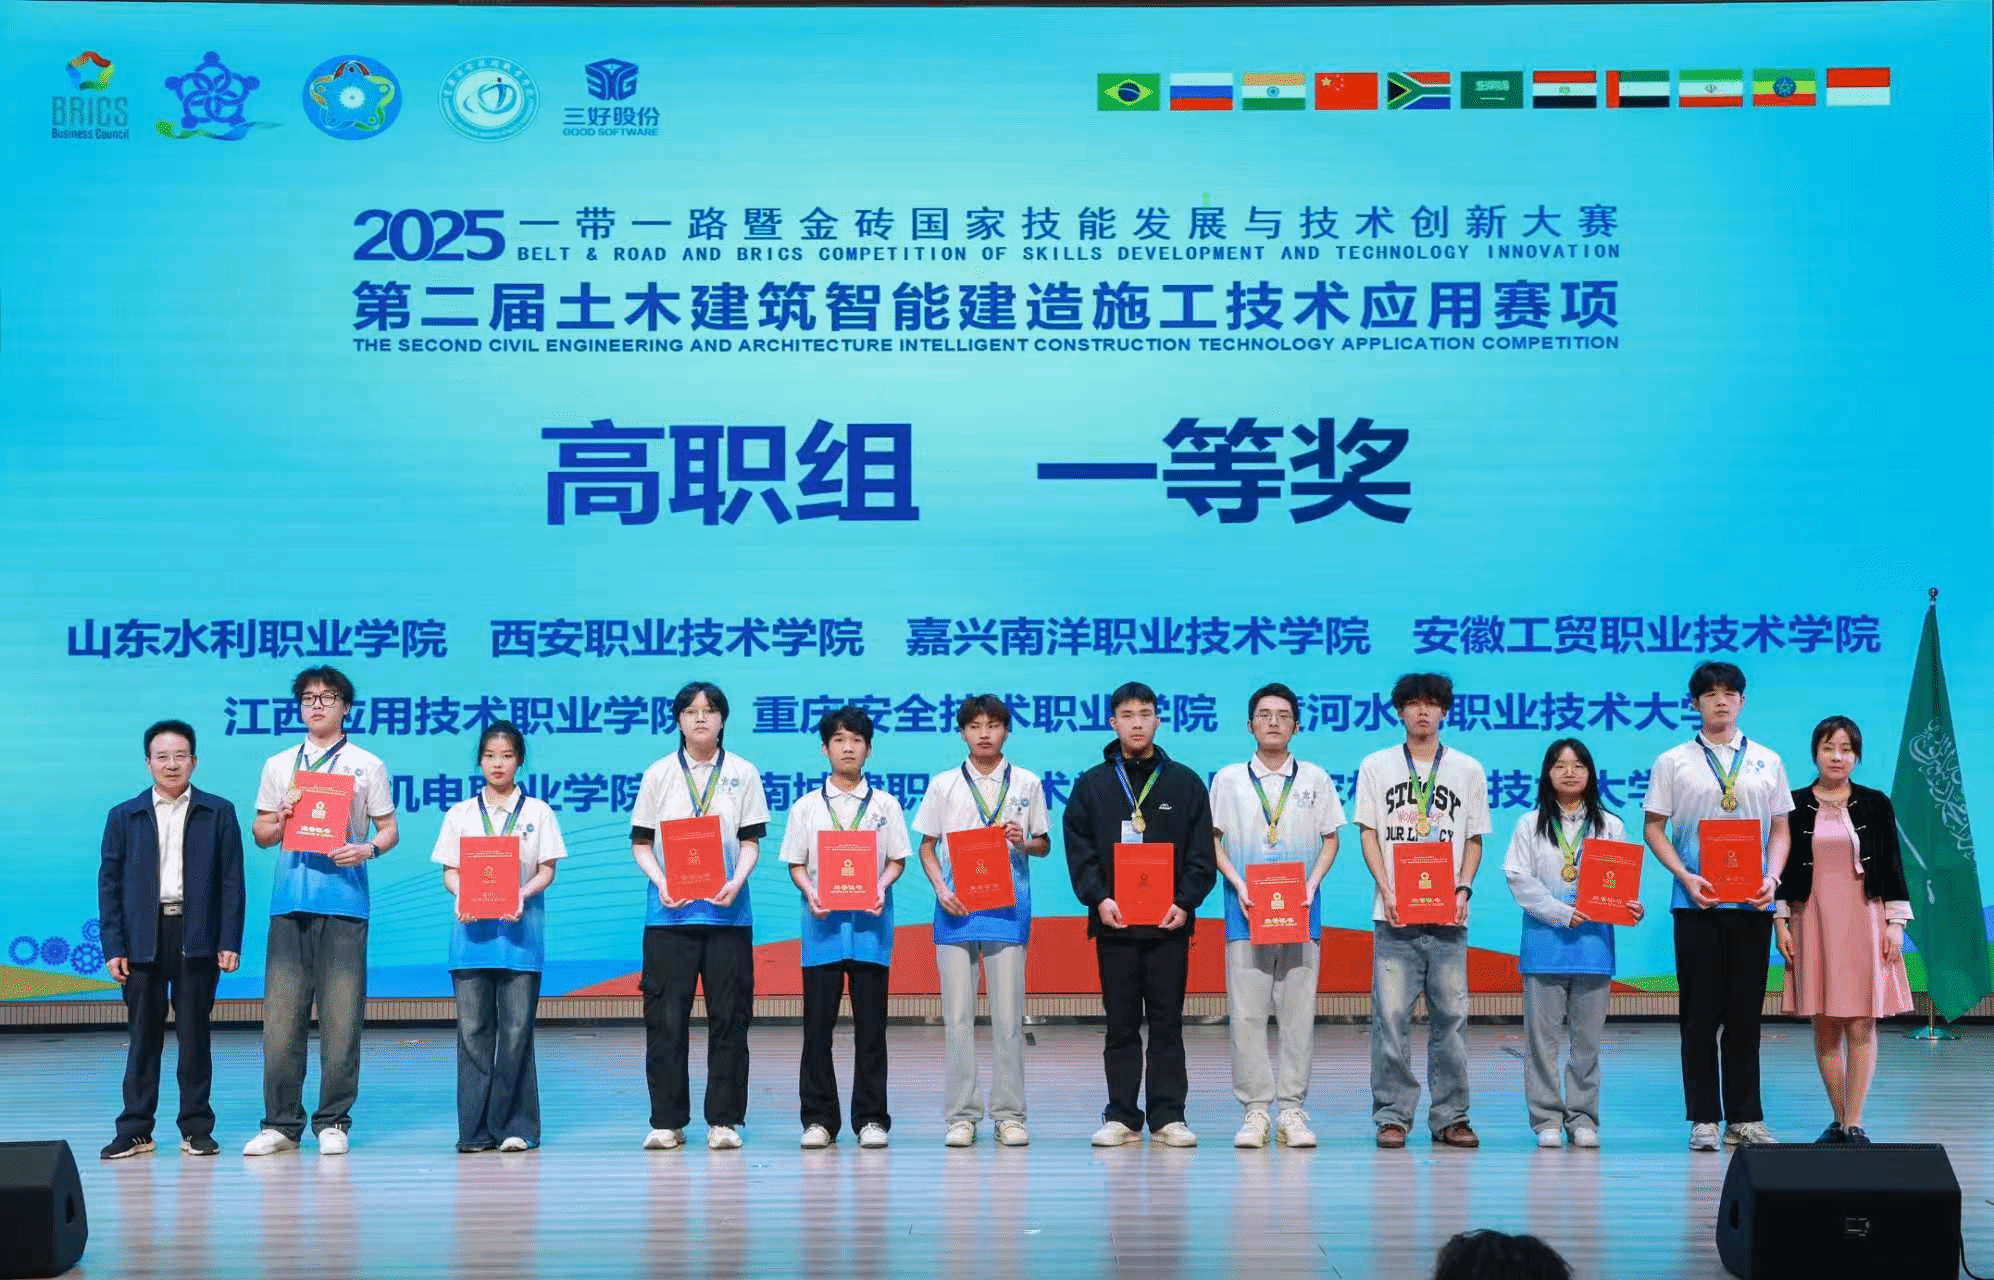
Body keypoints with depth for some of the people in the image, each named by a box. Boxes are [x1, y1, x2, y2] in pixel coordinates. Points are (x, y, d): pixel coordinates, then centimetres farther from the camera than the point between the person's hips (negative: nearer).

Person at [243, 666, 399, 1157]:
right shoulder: (279, 765, 16)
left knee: (341, 1016, -2)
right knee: (281, 1014, 0)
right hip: (290, 900, 2)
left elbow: (389, 830, 8)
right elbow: (260, 834, 18)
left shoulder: (367, 765, 8)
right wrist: (278, 821, -4)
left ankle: (333, 1122, 6)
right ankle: (281, 1123, 7)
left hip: (343, 900, -2)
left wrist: (368, 849, -13)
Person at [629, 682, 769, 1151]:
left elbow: (751, 842, 4)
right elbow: (640, 843, 6)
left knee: (728, 1016, 1)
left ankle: (724, 1120, 8)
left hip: (727, 911, 0)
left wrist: (737, 882, -14)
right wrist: (661, 882, -12)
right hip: (669, 913, 0)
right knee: (666, 1017, -1)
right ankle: (667, 1121, 7)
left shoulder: (743, 774, 6)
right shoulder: (658, 774, 6)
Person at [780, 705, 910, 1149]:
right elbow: (796, 863, 7)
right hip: (823, 923, 0)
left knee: (870, 1025, 1)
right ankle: (818, 1119, 8)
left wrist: (881, 888, -12)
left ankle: (871, 1118, 6)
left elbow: (897, 859, 7)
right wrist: (810, 894, -11)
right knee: (818, 1024, 1)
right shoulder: (806, 807, 8)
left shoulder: (884, 805, 8)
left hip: (870, 923, 0)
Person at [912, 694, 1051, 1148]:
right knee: (957, 1014, 0)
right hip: (956, 908, 0)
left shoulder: (1026, 783, 8)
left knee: (1008, 1013, -1)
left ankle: (1009, 1114, 7)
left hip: (1007, 907, 0)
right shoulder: (944, 785, 7)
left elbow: (1043, 844, 14)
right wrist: (941, 890, -7)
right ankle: (961, 1115, 6)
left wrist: (1023, 842, -9)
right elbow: (927, 848, 9)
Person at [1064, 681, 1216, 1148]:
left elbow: (1202, 853, 3)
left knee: (1167, 1023, 3)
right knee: (1121, 1025, 4)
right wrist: (1098, 899, -12)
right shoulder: (1091, 785, 7)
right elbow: (1079, 851, 2)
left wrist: (1185, 902, -10)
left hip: (1169, 922, 0)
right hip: (1113, 923, 0)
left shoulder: (1185, 783, 7)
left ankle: (1168, 1115, 8)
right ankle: (1121, 1117, 9)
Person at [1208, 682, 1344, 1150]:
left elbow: (1330, 840, 11)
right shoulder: (1228, 779, 7)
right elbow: (1212, 839, 7)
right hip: (1246, 912, 0)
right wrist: (1238, 884, -8)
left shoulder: (1314, 778, 9)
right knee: (1246, 1013, -2)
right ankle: (1255, 1109, 4)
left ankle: (1292, 1110, 6)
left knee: (1298, 1012, 1)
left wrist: (1312, 883, -6)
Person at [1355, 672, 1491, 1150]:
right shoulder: (1376, 766, 9)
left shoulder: (1468, 769, 11)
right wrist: (1386, 890, -7)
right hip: (1394, 913, -1)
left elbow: (1474, 839, 12)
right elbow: (1368, 834, 6)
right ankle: (1392, 1116, 2)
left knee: (1451, 1016, 1)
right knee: (1391, 1016, -5)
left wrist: (1463, 890, -4)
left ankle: (1450, 1116, 8)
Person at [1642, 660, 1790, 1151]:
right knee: (1700, 1014, 0)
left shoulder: (1767, 762, 10)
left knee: (1745, 1014, 5)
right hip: (1696, 903, -2)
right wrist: (1685, 877, -11)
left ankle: (1744, 1118, 12)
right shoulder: (1673, 762, 4)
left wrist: (1772, 878, -5)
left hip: (1752, 903, 2)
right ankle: (1704, 1119, 6)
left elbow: (1780, 830, 12)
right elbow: (1654, 828, 3)